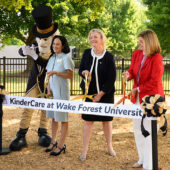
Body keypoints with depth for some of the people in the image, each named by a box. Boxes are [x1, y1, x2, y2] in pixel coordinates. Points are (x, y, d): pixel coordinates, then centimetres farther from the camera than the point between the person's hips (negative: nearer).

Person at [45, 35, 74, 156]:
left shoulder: (66, 58, -8)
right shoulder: (52, 58, 13)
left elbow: (70, 75, -13)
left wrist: (56, 72, -24)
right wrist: (48, 89, 5)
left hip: (62, 92, -7)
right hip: (52, 91, 7)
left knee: (63, 118, -2)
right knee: (53, 117, 13)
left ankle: (61, 145, 4)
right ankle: (53, 141, 25)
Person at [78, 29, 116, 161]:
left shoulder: (108, 56, -10)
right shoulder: (87, 53, 1)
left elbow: (112, 78, -11)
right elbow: (80, 69, 10)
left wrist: (100, 94, -14)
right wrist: (84, 72, -15)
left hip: (106, 94, -2)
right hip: (89, 93, 2)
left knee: (107, 120, 10)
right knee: (88, 120, 3)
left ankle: (110, 146, 27)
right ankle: (85, 149, 11)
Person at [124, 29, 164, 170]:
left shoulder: (156, 58, -19)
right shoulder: (137, 54, 3)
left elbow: (154, 82, -20)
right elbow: (132, 69, 11)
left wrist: (138, 89, -15)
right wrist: (128, 75, -12)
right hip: (138, 97, 8)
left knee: (148, 132, -2)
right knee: (137, 128, 18)